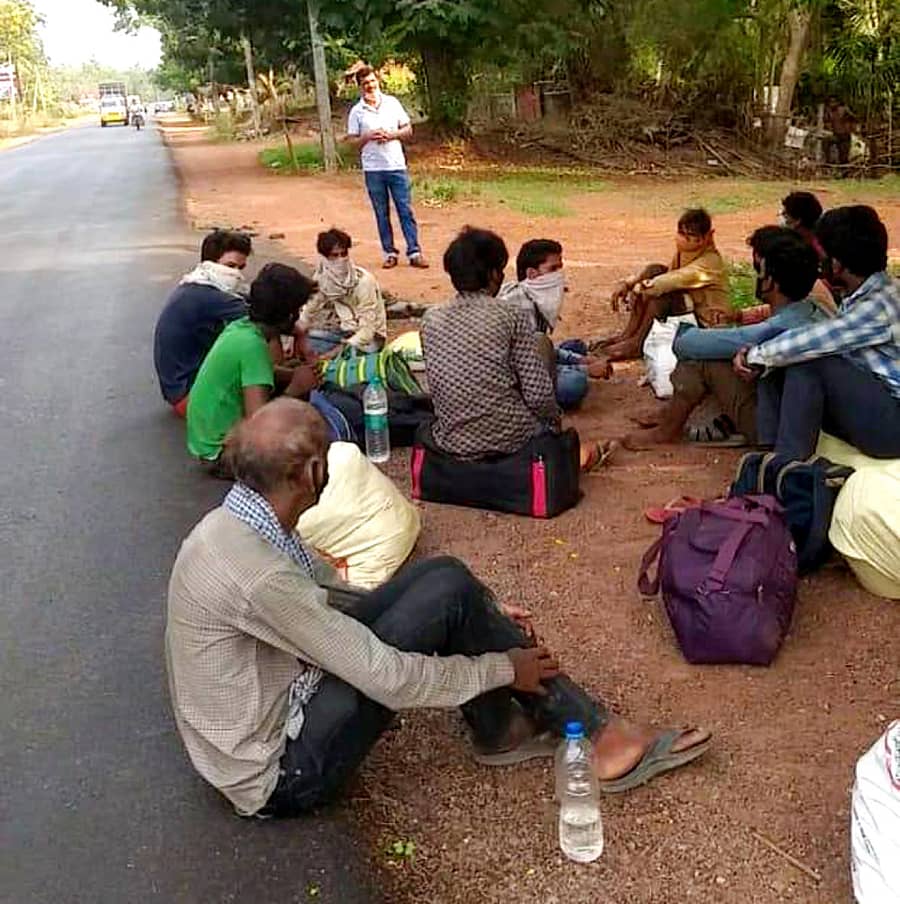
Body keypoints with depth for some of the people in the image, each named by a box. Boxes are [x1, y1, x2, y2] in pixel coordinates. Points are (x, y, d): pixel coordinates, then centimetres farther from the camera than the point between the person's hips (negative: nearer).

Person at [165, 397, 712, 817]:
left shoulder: (242, 524, -1)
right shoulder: (258, 575, -30)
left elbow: (334, 599, 11)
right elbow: (388, 678, -25)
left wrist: (475, 615, 9)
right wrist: (503, 668, -9)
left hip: (276, 710, 9)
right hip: (282, 775, -9)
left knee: (441, 579, 0)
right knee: (448, 593, -18)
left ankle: (501, 728, 13)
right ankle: (597, 736, -4)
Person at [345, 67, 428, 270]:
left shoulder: (392, 103, 5)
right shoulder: (356, 112, 2)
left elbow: (408, 130, 7)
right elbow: (351, 141, 2)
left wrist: (391, 135, -10)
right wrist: (368, 137, -15)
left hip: (396, 166, 0)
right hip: (373, 170, 0)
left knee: (406, 211, -2)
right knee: (382, 214, 6)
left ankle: (414, 253, 0)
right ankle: (390, 253, 13)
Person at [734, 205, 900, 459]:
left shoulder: (879, 306, -22)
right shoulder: (860, 296, 7)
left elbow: (811, 341, -25)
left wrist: (756, 355, -10)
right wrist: (758, 357, -8)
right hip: (866, 402, 9)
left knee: (806, 364, -27)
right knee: (774, 363, -1)